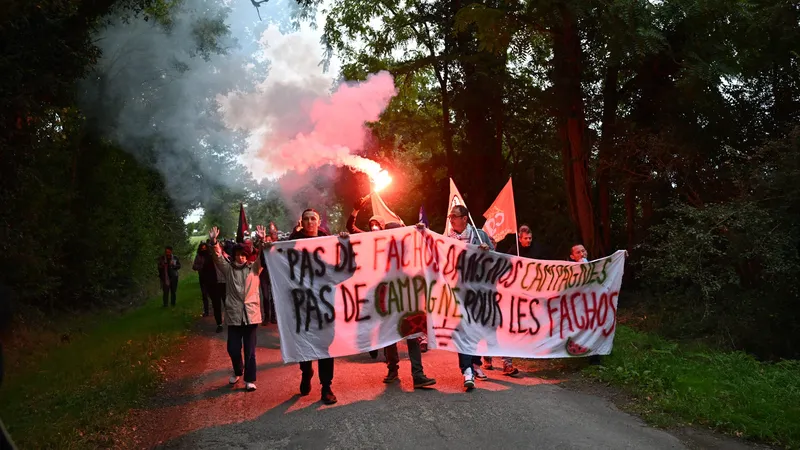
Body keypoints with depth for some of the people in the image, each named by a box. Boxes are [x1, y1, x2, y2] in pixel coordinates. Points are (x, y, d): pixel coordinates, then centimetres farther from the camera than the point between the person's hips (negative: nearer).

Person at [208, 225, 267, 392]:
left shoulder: (254, 268, 5)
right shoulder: (228, 268, 6)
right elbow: (218, 258, -8)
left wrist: (261, 241, -29)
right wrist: (214, 242, -26)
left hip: (251, 314, -1)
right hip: (234, 314, 1)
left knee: (250, 349, 3)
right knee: (233, 348, 5)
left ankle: (250, 379, 14)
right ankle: (238, 371, 32)